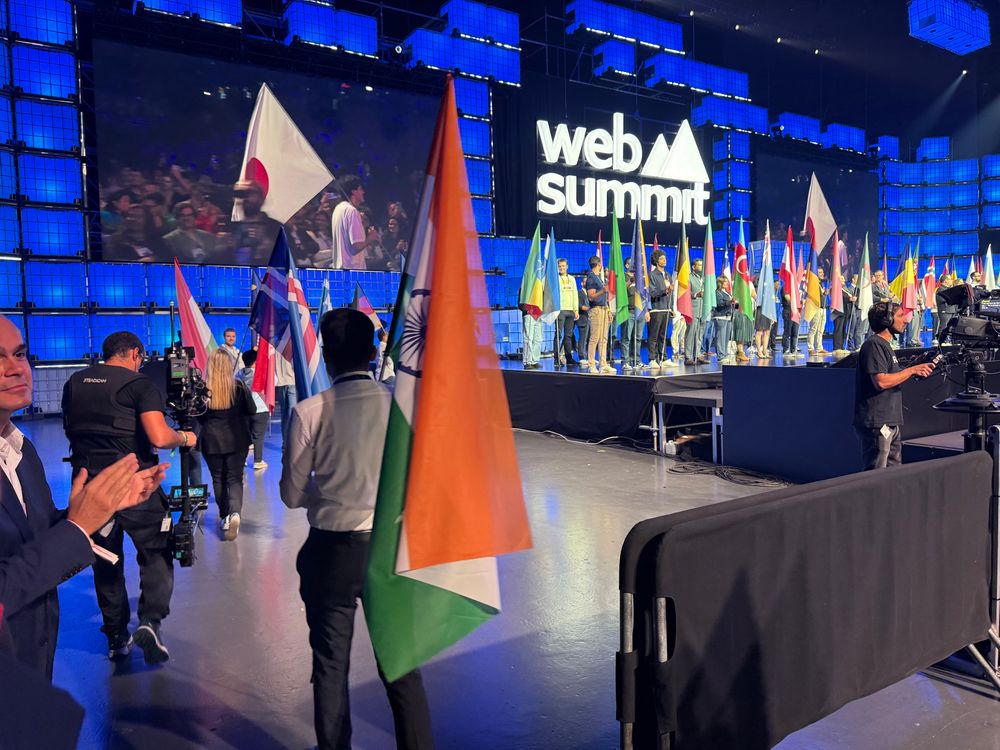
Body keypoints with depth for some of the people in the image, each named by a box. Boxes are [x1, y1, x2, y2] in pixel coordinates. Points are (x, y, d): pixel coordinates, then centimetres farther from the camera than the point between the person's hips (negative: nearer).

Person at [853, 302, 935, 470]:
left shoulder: (885, 345, 21)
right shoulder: (874, 345, -12)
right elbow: (881, 381, -21)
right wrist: (912, 370, -13)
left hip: (890, 423, 11)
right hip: (876, 423, -11)